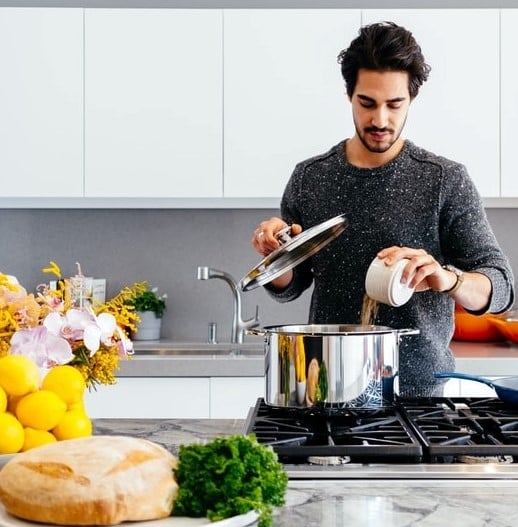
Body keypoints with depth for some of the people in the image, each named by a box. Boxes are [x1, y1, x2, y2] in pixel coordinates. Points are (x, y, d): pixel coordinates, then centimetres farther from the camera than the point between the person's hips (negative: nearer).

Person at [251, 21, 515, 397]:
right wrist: (275, 253, -12)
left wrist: (446, 278, -30)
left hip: (420, 391, -2)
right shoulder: (310, 178, 1)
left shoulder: (447, 180, -7)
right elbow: (288, 288, 9)